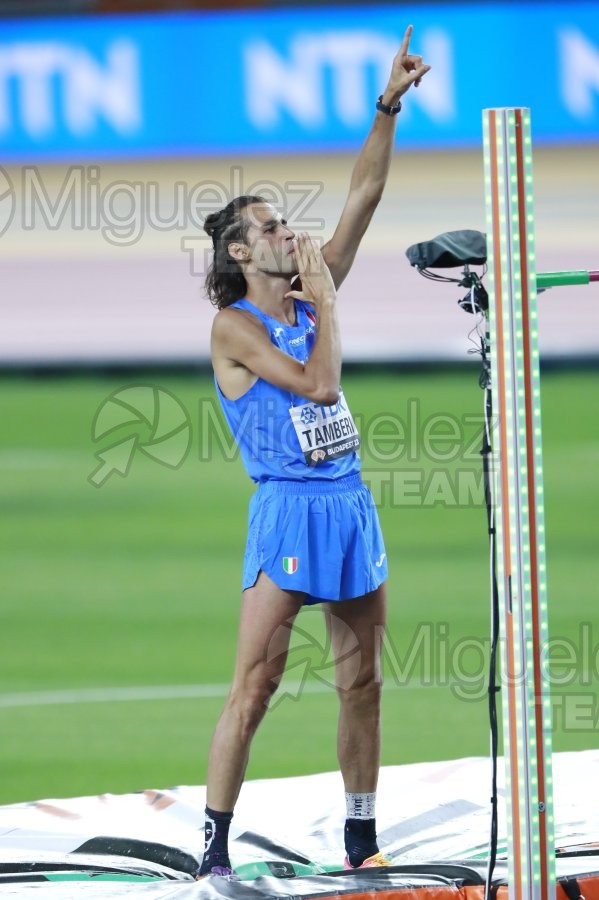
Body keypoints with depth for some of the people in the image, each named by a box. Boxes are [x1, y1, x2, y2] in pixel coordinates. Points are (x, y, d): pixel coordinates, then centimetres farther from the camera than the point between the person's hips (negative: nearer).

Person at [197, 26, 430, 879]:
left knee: (362, 680, 8)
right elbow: (318, 381, -18)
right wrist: (324, 301, -7)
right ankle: (214, 848, -10)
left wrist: (389, 106, 3)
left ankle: (362, 839, 17)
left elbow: (365, 194, 10)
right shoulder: (234, 326, -6)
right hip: (288, 510, -7)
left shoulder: (308, 297, 13)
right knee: (255, 683, -11)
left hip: (350, 504, 7)